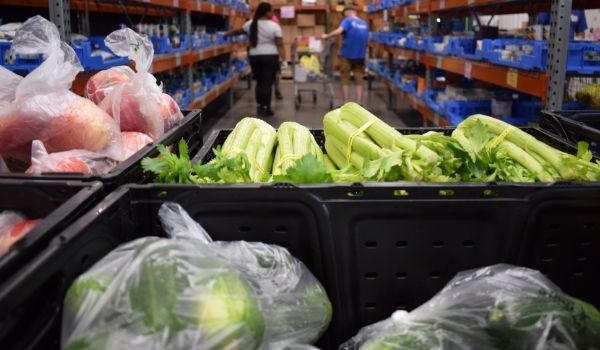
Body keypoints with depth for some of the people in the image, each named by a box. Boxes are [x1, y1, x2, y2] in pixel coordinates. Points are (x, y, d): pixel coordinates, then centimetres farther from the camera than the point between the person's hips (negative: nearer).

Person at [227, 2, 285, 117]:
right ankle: (265, 109, 0)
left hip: (255, 57, 5)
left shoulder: (251, 24, 6)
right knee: (267, 83, -1)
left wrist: (227, 34, 37)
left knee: (259, 82, 16)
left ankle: (259, 107, 19)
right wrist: (283, 59, -10)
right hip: (270, 57, -4)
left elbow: (238, 31, 21)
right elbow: (279, 44, -10)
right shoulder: (274, 26, -6)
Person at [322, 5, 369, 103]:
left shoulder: (348, 20, -10)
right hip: (360, 56, 4)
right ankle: (359, 104, 7)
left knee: (345, 79, 9)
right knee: (359, 80, 9)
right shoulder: (365, 24, 6)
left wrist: (326, 36, -13)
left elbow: (338, 31, -26)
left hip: (347, 55, -4)